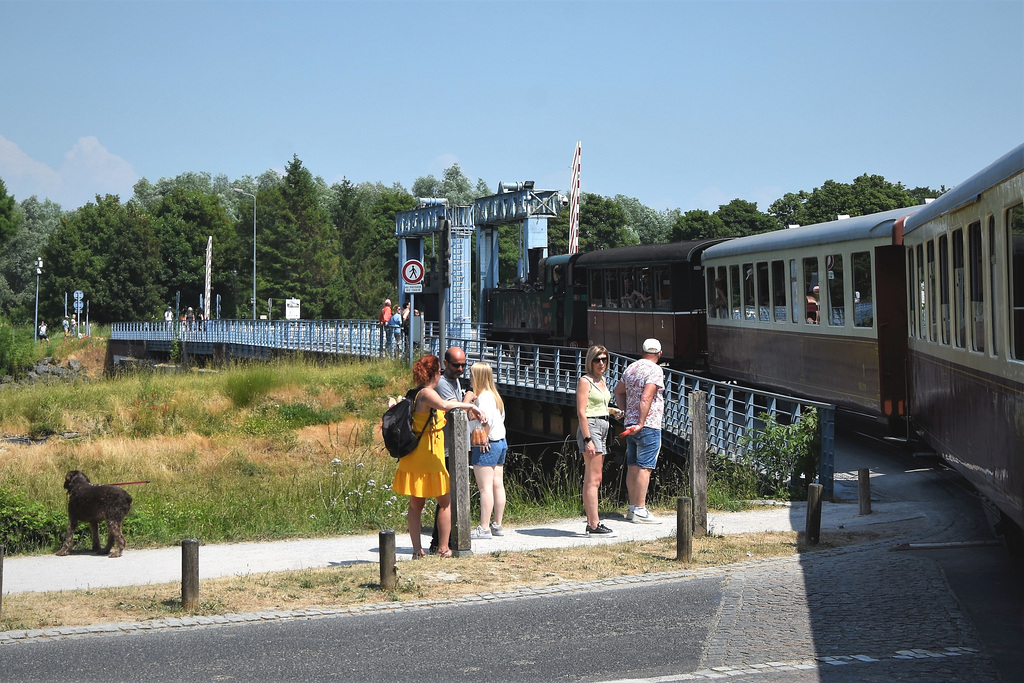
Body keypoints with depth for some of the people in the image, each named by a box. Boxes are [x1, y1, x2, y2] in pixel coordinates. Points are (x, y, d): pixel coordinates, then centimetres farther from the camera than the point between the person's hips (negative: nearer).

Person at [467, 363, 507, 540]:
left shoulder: (483, 397, -15)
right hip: (501, 442, 10)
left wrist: (484, 439, -18)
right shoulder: (495, 395, 14)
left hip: (486, 446, -10)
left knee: (485, 487, -7)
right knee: (497, 485, 11)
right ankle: (497, 524, 17)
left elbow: (487, 419, -28)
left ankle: (484, 528, -6)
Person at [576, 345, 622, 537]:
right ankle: (594, 525, -13)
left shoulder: (601, 380, 16)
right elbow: (581, 412, -16)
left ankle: (591, 524, 13)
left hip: (602, 427, 9)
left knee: (591, 480, 10)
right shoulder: (585, 381, -10)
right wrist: (588, 440, -21)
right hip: (590, 427, -9)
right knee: (593, 479, -12)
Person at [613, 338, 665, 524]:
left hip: (631, 424, 8)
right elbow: (646, 398, -21)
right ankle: (640, 511, -11)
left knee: (633, 466, 10)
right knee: (645, 467, -8)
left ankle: (633, 508, 15)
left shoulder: (631, 368, 13)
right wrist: (641, 423, -22)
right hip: (649, 425, -8)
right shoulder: (655, 370, -11)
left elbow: (619, 390, 25)